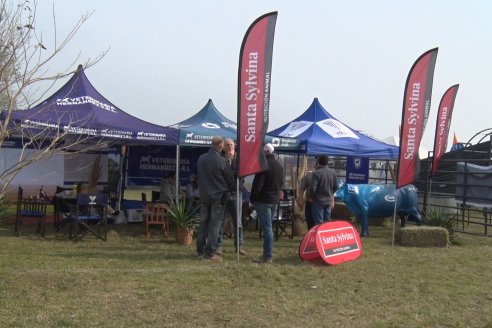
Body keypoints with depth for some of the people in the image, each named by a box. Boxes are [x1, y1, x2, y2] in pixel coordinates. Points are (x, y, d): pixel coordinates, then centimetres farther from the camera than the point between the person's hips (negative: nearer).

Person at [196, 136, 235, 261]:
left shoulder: (201, 159, 2)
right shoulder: (221, 161, -15)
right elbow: (230, 179, -4)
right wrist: (230, 190, 15)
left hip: (204, 196, 5)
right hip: (218, 196, -5)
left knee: (203, 223, 12)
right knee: (214, 224, -1)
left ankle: (200, 251, 15)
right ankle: (209, 252, -2)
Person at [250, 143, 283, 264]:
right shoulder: (279, 166, 13)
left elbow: (257, 184, -17)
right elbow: (281, 183, 19)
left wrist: (253, 199, -8)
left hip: (263, 200, -8)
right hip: (275, 200, 8)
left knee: (266, 228, -8)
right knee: (268, 227, 15)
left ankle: (267, 256, -7)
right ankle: (267, 253, 18)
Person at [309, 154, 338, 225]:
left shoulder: (317, 173, -18)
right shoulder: (333, 172, 3)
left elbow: (312, 188, -21)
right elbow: (336, 187, 10)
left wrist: (313, 197, -4)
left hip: (318, 201, -6)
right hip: (329, 201, 6)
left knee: (319, 223, -1)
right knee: (327, 221, 15)